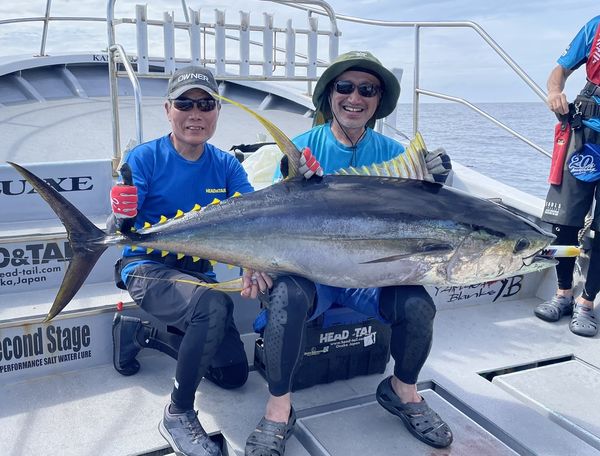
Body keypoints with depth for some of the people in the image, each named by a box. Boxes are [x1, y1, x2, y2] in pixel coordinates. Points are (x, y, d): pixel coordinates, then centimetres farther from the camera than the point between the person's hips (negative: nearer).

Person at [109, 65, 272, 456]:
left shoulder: (227, 166, -1)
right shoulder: (145, 158, -12)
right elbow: (119, 235, -17)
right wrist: (123, 219, -41)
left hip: (199, 273, 6)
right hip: (147, 268, -5)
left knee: (234, 374, 9)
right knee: (213, 305, -37)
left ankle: (142, 332, 26)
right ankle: (178, 416, -16)